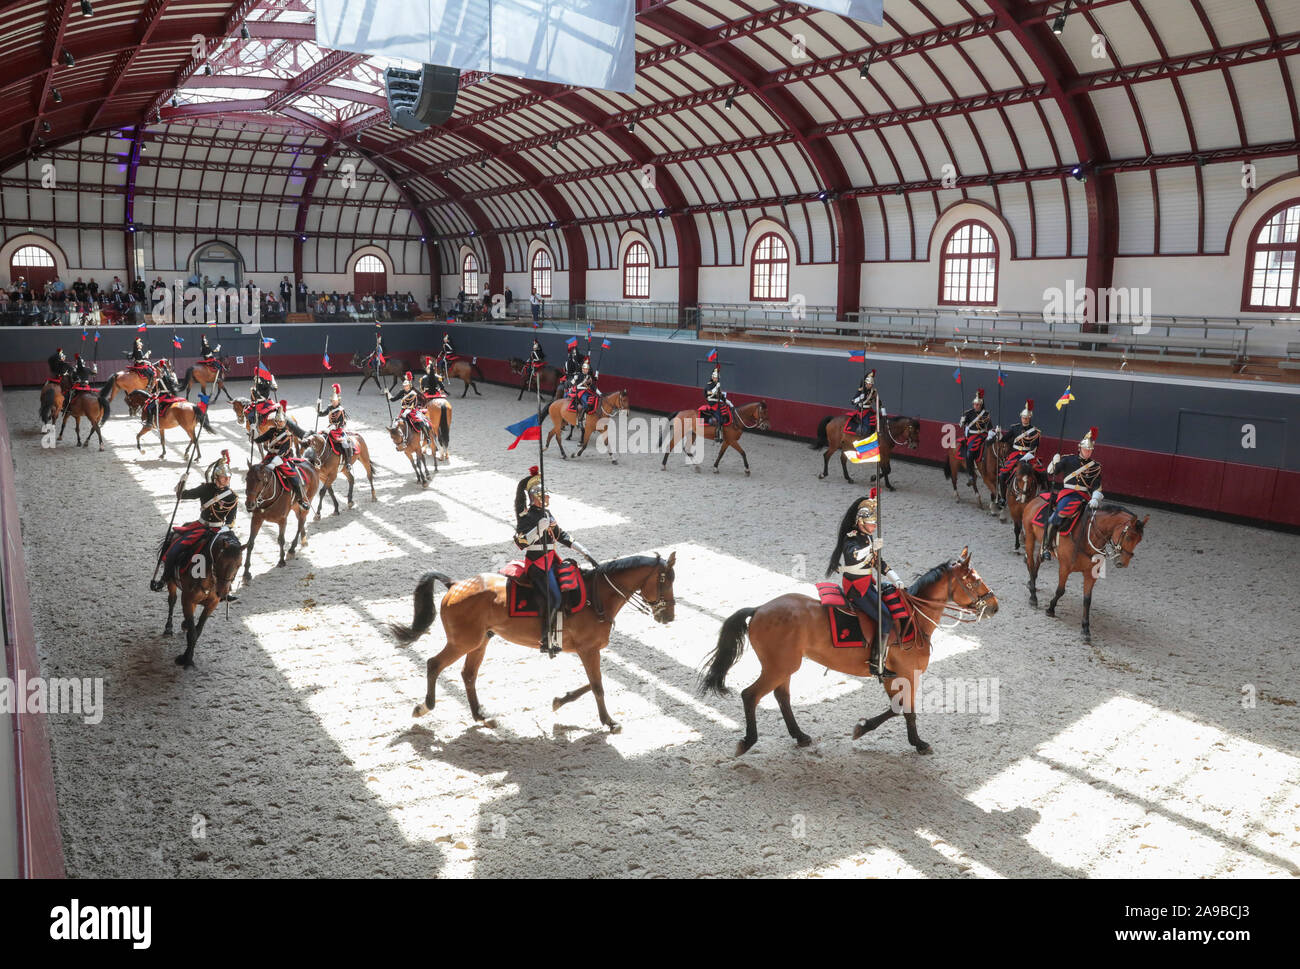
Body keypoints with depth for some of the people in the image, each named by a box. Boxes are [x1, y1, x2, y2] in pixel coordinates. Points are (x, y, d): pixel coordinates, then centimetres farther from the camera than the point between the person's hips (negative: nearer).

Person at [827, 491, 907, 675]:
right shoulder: (851, 538, -17)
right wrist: (871, 548, -49)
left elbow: (880, 563, 17)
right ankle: (876, 663, -11)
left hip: (868, 583, 9)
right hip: (856, 588, -9)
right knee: (886, 620, -13)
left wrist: (895, 580, 7)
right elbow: (852, 557, -38)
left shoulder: (869, 538, 12)